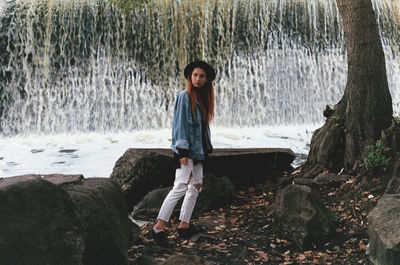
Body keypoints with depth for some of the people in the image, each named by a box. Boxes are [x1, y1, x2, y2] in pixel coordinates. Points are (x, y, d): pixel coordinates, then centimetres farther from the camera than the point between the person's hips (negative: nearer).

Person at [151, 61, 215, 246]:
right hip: (186, 149, -9)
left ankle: (184, 225, 18)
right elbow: (180, 123, -15)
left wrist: (207, 147, 17)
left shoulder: (203, 98, 14)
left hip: (198, 150, 9)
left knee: (196, 185, 10)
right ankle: (159, 227, -11)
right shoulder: (184, 96, -10)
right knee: (180, 187, -14)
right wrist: (182, 151, -20)